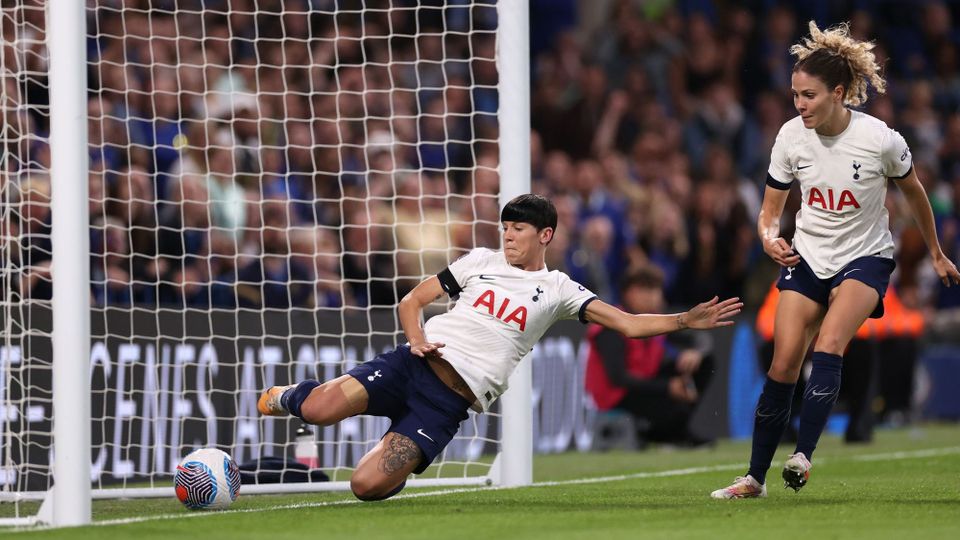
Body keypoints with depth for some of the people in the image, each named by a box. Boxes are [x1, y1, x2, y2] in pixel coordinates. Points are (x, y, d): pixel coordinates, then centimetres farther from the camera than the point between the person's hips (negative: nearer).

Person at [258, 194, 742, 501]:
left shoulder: (557, 290, 9)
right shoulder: (481, 261, 15)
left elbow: (629, 324, 3)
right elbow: (412, 301, 17)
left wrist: (686, 320, -11)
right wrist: (417, 341, -4)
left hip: (450, 403, -2)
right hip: (417, 365, 2)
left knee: (368, 486, -19)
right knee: (322, 409, -26)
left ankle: (394, 459, 18)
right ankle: (287, 398, 11)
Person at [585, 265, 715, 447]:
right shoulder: (612, 331, -19)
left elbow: (702, 341, 7)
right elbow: (617, 378, -27)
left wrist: (696, 353, -20)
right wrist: (667, 387, -32)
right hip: (615, 399, -8)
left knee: (704, 363, 4)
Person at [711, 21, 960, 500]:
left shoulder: (879, 139, -18)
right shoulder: (791, 137, -10)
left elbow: (913, 192, 2)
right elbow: (769, 210, 1)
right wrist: (770, 239, -23)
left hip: (865, 257, -3)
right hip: (807, 258, 3)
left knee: (828, 347, -27)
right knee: (783, 363, -7)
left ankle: (802, 456, -33)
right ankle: (755, 476, 1)